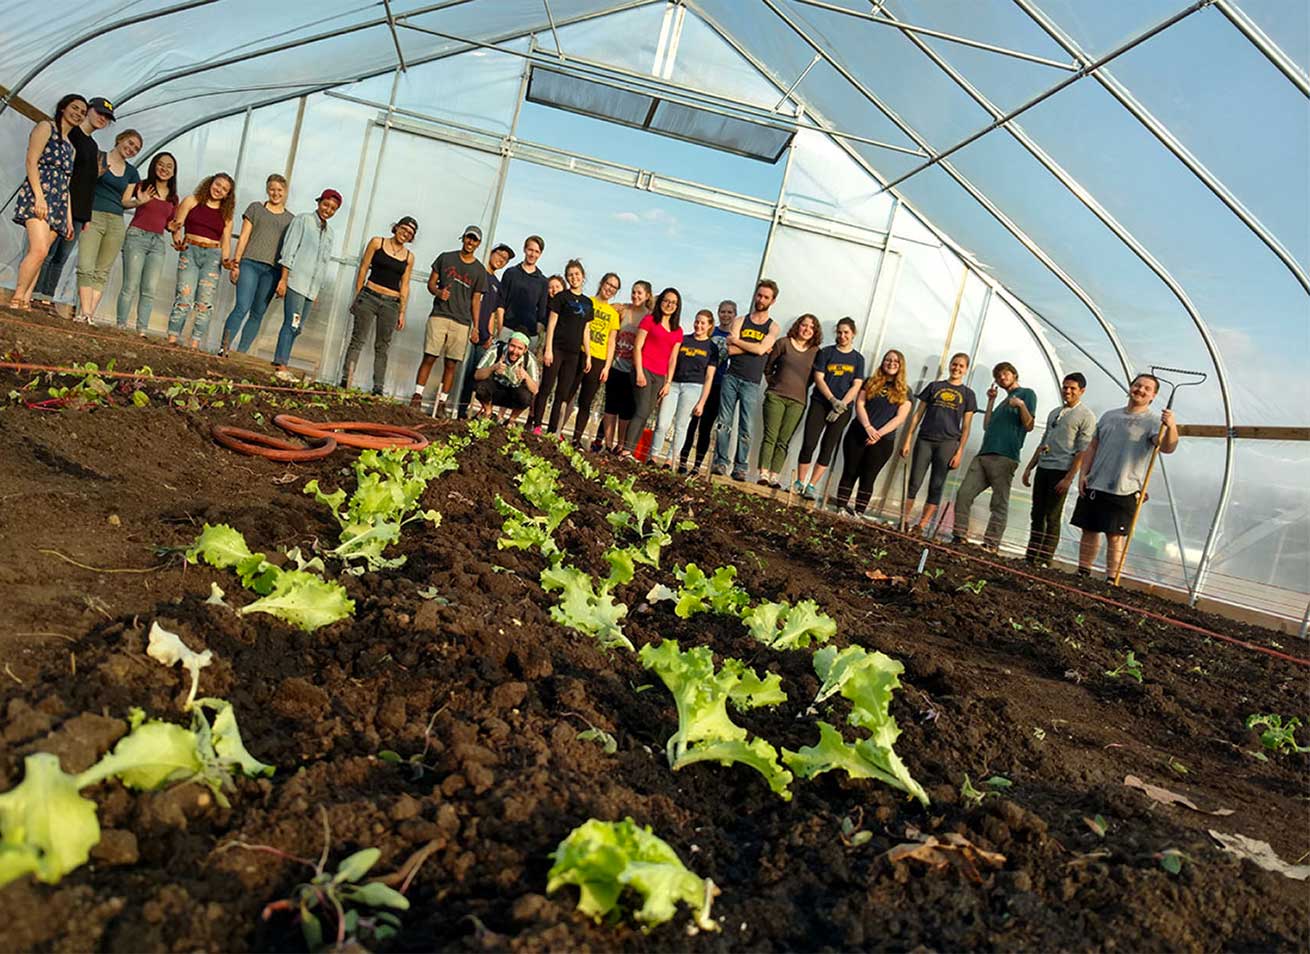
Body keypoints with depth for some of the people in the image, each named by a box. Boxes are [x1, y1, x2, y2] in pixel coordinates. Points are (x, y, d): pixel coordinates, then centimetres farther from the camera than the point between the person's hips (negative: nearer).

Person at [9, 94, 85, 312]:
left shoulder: (71, 145, 26)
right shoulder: (46, 127, 6)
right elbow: (31, 161, -6)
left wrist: (69, 218, 16)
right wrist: (39, 196, -18)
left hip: (58, 204, 7)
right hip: (38, 196, -7)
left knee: (38, 256, -3)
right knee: (40, 250, -21)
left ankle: (25, 302, -7)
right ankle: (16, 301, -18)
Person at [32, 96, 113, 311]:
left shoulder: (93, 146, 22)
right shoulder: (70, 133, -1)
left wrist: (87, 216, 17)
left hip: (80, 211, 7)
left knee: (61, 257, 4)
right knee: (47, 253, -9)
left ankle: (47, 299, 4)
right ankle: (35, 297, -8)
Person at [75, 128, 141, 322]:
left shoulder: (131, 172, 17)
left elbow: (125, 200, 16)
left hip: (116, 222, 4)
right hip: (93, 216, -4)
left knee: (102, 272, -1)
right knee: (86, 267, -15)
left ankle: (89, 315, -4)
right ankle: (84, 313, -21)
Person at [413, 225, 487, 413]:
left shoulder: (479, 270, 9)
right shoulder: (445, 258, 9)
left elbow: (476, 300, 8)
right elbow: (431, 283, 12)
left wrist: (476, 327, 1)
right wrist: (438, 292, -11)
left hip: (462, 323, 0)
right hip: (439, 316, 0)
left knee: (451, 364, 1)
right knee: (429, 357, -4)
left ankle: (441, 402, 6)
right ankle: (417, 396, 2)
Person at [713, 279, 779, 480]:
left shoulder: (773, 327, 7)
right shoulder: (739, 321, 9)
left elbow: (761, 349, -11)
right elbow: (731, 350, -4)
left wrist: (736, 340, -5)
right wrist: (754, 348, -6)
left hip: (751, 383, -1)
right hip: (731, 377, 1)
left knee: (745, 429, -3)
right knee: (724, 422, 0)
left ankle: (740, 467, 0)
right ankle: (720, 462, 4)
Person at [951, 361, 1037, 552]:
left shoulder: (1027, 393, 7)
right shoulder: (1005, 400, 29)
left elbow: (1028, 425, -3)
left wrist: (1022, 405, -19)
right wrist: (991, 400, 19)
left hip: (1004, 457, -7)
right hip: (983, 455, 8)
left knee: (1000, 503, -7)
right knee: (963, 494, -3)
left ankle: (991, 545, -9)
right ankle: (960, 537, 0)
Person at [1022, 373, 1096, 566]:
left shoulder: (1086, 416, -4)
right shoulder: (1054, 413, 18)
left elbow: (1082, 451, -10)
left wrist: (1068, 478, -17)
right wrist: (1029, 468, 16)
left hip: (1061, 470, -7)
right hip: (1043, 468, 7)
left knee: (1052, 518, -4)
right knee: (1037, 515, 7)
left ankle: (1044, 561, -1)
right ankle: (1030, 558, 12)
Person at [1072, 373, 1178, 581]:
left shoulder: (1153, 421, -3)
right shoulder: (1110, 416, 14)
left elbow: (1167, 447, -21)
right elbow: (1093, 447, 17)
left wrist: (1171, 427, -41)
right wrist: (1084, 474, 6)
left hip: (1124, 491, -5)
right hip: (1093, 486, 5)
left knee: (1115, 537, -6)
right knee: (1089, 531, 10)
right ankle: (1082, 575, 19)